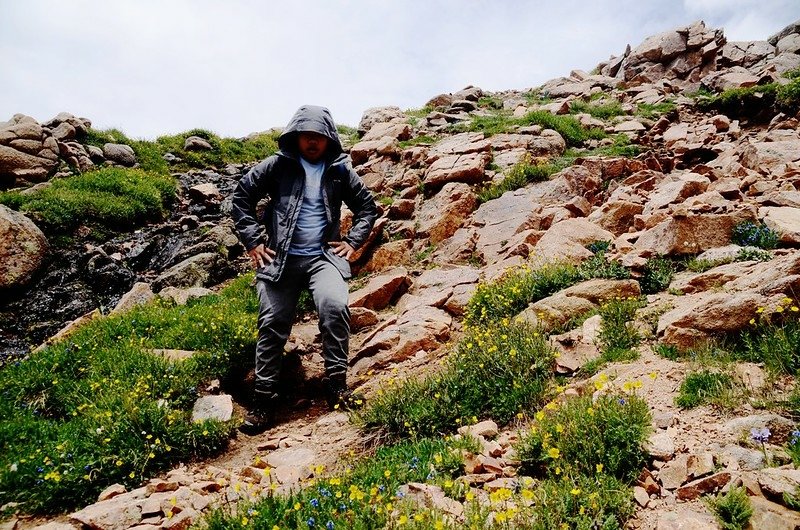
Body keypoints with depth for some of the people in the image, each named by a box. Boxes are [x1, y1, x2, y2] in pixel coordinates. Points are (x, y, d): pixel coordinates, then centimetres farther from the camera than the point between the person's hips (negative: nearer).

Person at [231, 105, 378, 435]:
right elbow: (242, 197, 7)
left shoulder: (340, 170, 9)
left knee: (334, 306, -27)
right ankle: (263, 400, 10)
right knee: (272, 324, -2)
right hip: (280, 257, 0)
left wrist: (353, 242, 4)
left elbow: (367, 207, 16)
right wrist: (252, 241, 0)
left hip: (324, 255, 0)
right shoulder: (277, 165, 4)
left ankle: (336, 384, -13)